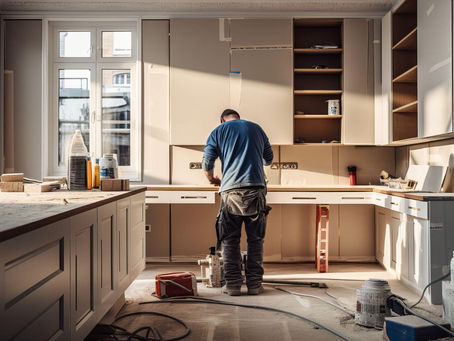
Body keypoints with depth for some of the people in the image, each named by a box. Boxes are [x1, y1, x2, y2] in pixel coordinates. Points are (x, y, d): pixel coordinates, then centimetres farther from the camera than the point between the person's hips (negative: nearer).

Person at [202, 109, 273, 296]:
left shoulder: (219, 131, 12)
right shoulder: (256, 128, 19)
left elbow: (207, 163, 6)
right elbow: (269, 158, 28)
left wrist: (212, 179, 26)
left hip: (231, 190, -1)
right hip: (256, 188, 2)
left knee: (230, 240, 7)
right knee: (255, 239, 8)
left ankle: (233, 284, 6)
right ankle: (254, 284, 10)